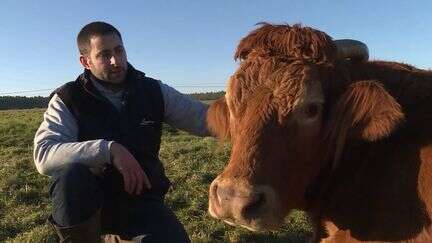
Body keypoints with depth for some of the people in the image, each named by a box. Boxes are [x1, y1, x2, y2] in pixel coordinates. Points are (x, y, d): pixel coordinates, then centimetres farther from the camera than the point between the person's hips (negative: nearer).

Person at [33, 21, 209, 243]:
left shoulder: (154, 92, -2)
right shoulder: (68, 100, -7)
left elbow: (205, 119, 0)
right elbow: (44, 156, -23)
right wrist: (108, 149, -34)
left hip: (141, 199, 2)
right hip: (90, 200, -1)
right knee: (72, 176, -34)